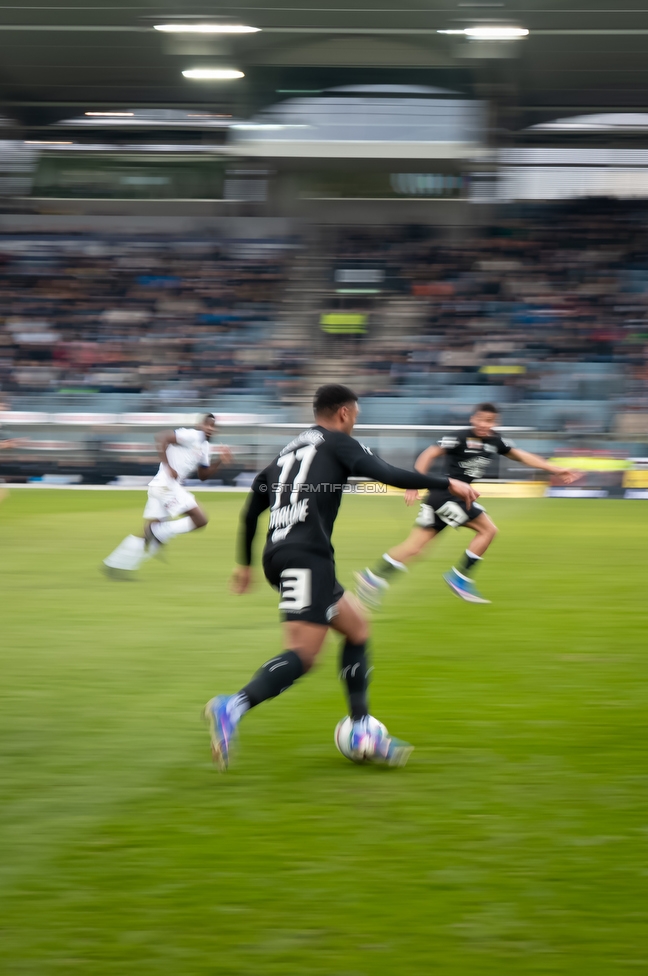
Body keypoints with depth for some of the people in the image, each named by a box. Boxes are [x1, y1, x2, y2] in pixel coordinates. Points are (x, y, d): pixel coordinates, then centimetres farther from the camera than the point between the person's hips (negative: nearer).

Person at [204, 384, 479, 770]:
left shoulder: (287, 452, 27)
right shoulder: (338, 443, 6)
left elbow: (251, 512, 29)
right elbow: (387, 474, -9)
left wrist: (246, 564, 39)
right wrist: (447, 483, -2)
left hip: (279, 553, 9)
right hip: (307, 557, -9)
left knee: (357, 625, 19)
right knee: (303, 653, -17)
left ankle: (361, 730, 14)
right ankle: (232, 708, -36)